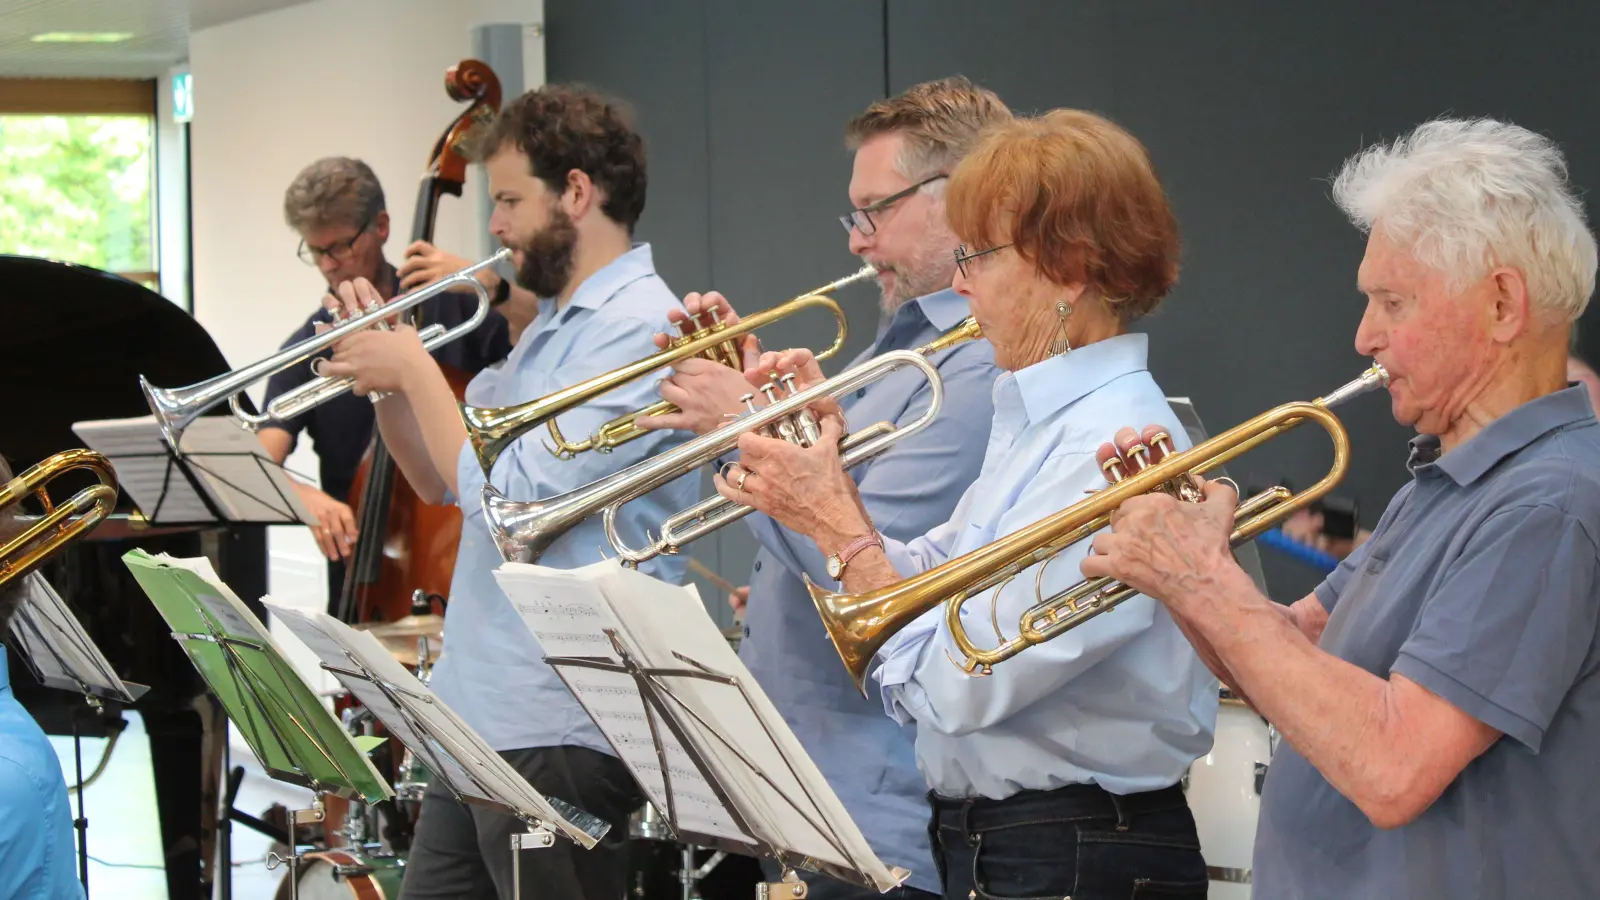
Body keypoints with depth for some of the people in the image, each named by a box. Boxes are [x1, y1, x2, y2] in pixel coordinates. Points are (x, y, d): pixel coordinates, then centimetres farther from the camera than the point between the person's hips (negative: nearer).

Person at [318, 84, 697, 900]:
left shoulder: (639, 329, -15)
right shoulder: (550, 327, 18)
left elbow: (514, 497, -22)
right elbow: (443, 483, 22)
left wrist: (416, 370, -11)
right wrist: (387, 386, 5)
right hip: (478, 716, 10)